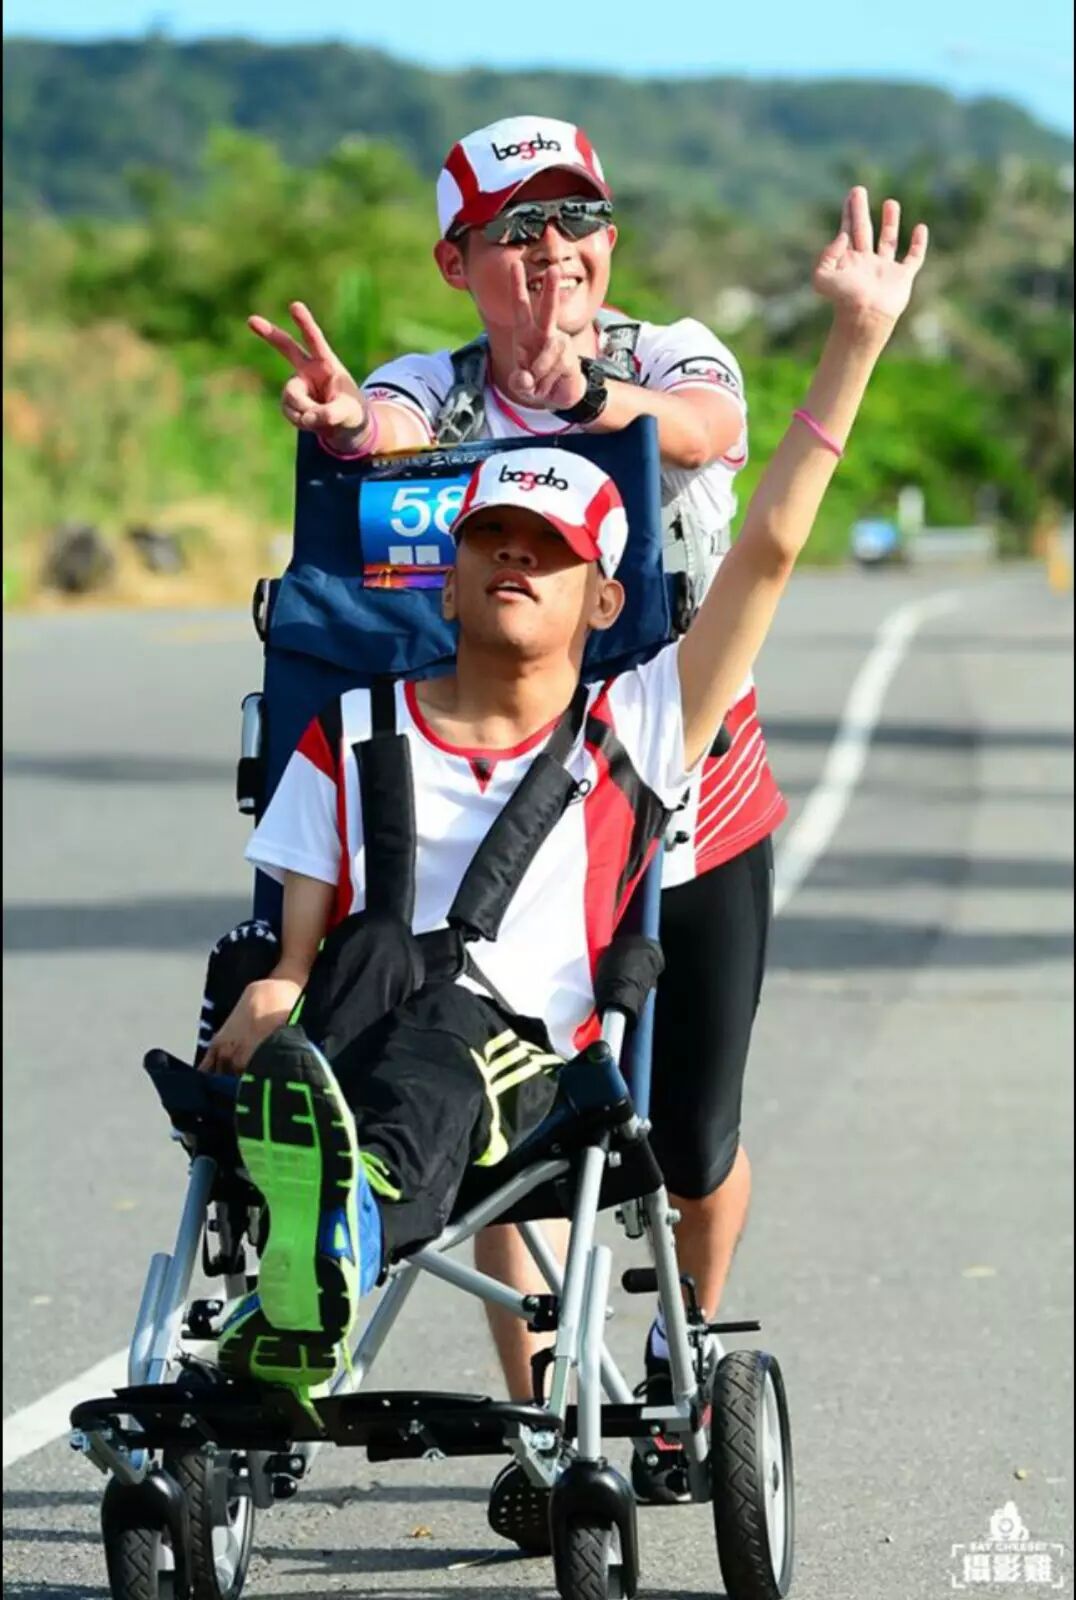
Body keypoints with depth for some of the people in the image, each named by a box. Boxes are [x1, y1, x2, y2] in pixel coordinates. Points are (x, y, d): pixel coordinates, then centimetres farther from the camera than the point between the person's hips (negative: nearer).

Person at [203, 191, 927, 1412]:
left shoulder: (634, 730, 20)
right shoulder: (354, 736, 23)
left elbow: (770, 546, 15)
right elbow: (296, 953, 15)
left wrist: (858, 338, 12)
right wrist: (263, 1012, -10)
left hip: (519, 1067, -1)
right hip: (339, 1045, 1)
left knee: (453, 1032, -40)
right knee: (382, 953, -37)